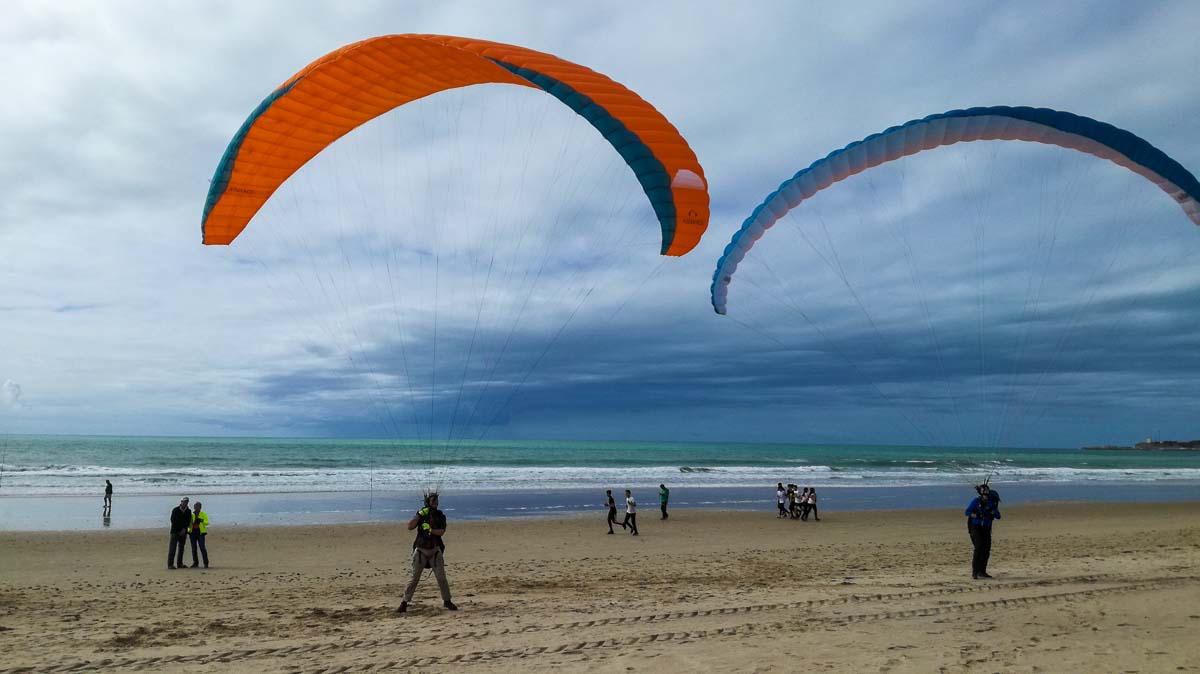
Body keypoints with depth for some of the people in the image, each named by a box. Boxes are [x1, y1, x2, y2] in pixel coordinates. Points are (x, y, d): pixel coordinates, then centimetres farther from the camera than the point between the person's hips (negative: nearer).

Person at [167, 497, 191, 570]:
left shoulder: (188, 511, 6)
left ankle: (179, 564, 11)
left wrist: (184, 529, -12)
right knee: (173, 548, -8)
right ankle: (170, 564, -10)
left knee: (181, 548, 6)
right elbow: (173, 521, -6)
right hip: (175, 531, -4)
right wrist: (179, 531, -9)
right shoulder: (175, 510, -3)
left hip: (183, 532, 4)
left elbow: (188, 521, 4)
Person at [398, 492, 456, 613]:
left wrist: (430, 530, -23)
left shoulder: (440, 516, 4)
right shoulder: (421, 514, 3)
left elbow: (441, 532, -10)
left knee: (441, 577, 0)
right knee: (414, 578, -2)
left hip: (435, 550, 1)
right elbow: (410, 527, -13)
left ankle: (447, 601, 13)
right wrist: (420, 514, -19)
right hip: (421, 550, -1)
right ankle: (404, 603, 4)